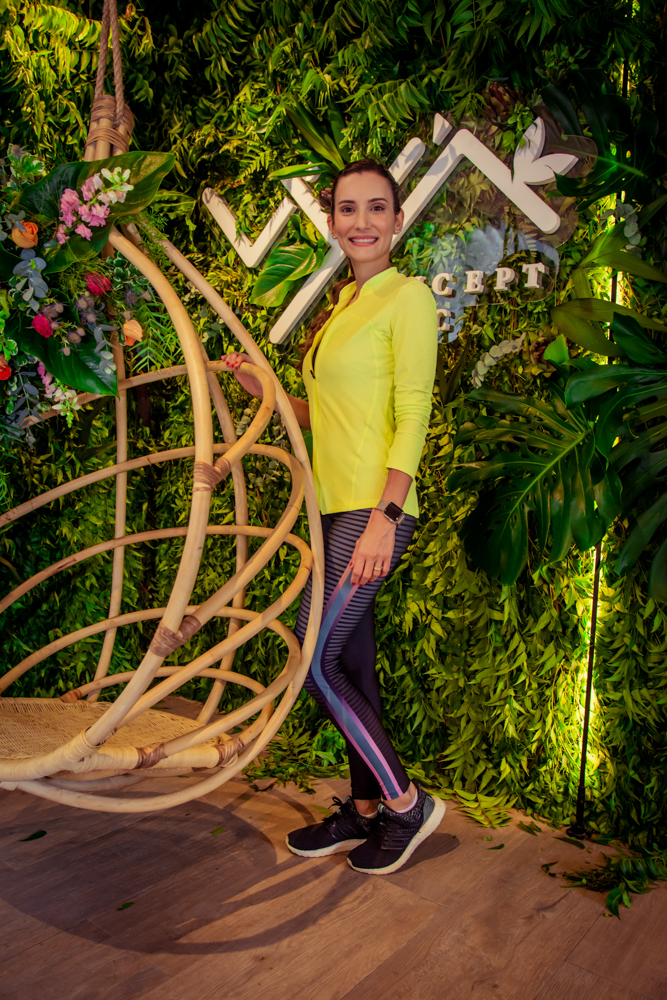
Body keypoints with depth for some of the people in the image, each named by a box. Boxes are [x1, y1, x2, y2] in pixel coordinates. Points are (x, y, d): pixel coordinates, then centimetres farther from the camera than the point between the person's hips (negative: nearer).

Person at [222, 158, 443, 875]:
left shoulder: (408, 296, -6)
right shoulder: (343, 304, 18)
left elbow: (413, 416, -14)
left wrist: (383, 518, -21)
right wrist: (261, 389, 9)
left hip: (375, 510, -8)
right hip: (337, 507, 8)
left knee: (314, 659, -7)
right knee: (350, 665, 13)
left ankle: (407, 803, 10)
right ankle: (364, 811, 28)